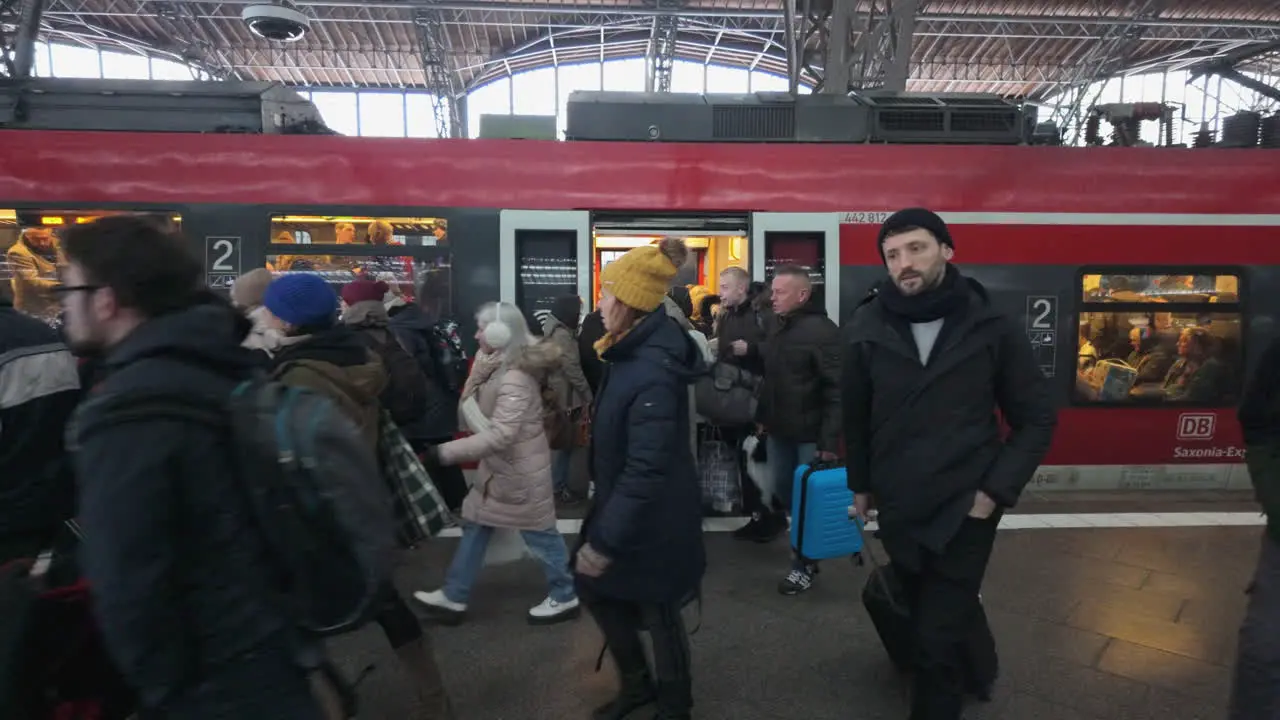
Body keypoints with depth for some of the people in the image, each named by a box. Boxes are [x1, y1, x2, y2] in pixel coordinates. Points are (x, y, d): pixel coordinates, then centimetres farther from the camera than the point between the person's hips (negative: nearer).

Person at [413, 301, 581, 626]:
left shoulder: (515, 379, -27)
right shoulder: (499, 368, 6)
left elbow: (499, 435, -33)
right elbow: (470, 409, 8)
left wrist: (447, 451, -31)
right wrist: (477, 377, -10)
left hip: (519, 468, -10)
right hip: (501, 465, 10)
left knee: (539, 533, 6)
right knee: (475, 525, 16)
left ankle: (564, 597, 25)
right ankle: (453, 597, 29)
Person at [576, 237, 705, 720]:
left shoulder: (653, 372, -30)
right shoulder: (634, 352, 2)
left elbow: (646, 470, -33)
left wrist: (605, 541, -29)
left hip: (653, 518, -9)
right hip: (620, 503, 9)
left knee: (657, 612, 12)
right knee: (594, 588, 21)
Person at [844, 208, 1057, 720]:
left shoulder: (992, 328, -8)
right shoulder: (867, 328, -6)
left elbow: (1037, 418, -1)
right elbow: (854, 416, 6)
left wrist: (996, 490, -8)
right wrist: (860, 483, 11)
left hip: (964, 508, -3)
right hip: (897, 508, 3)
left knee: (937, 639, -1)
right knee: (942, 614, 24)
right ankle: (978, 669, 55)